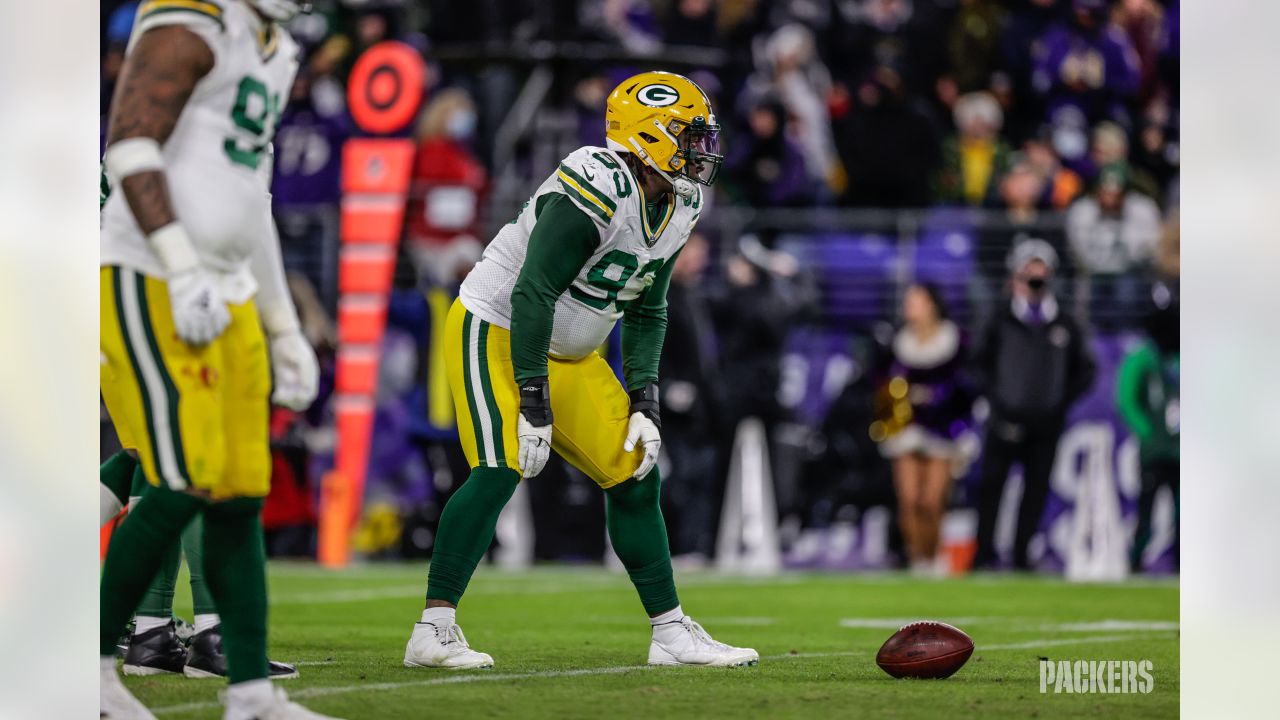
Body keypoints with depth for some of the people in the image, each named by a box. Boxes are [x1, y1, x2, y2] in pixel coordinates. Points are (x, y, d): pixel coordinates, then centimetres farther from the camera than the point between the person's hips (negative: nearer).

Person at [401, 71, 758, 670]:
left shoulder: (678, 207, 1)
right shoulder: (596, 191, -27)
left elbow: (645, 313, 11)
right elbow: (532, 295, -29)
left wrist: (644, 403, 2)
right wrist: (534, 403, -28)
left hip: (567, 353, 9)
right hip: (496, 333, -9)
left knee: (635, 477, 6)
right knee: (499, 472, -23)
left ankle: (671, 634, 15)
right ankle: (433, 632, -18)